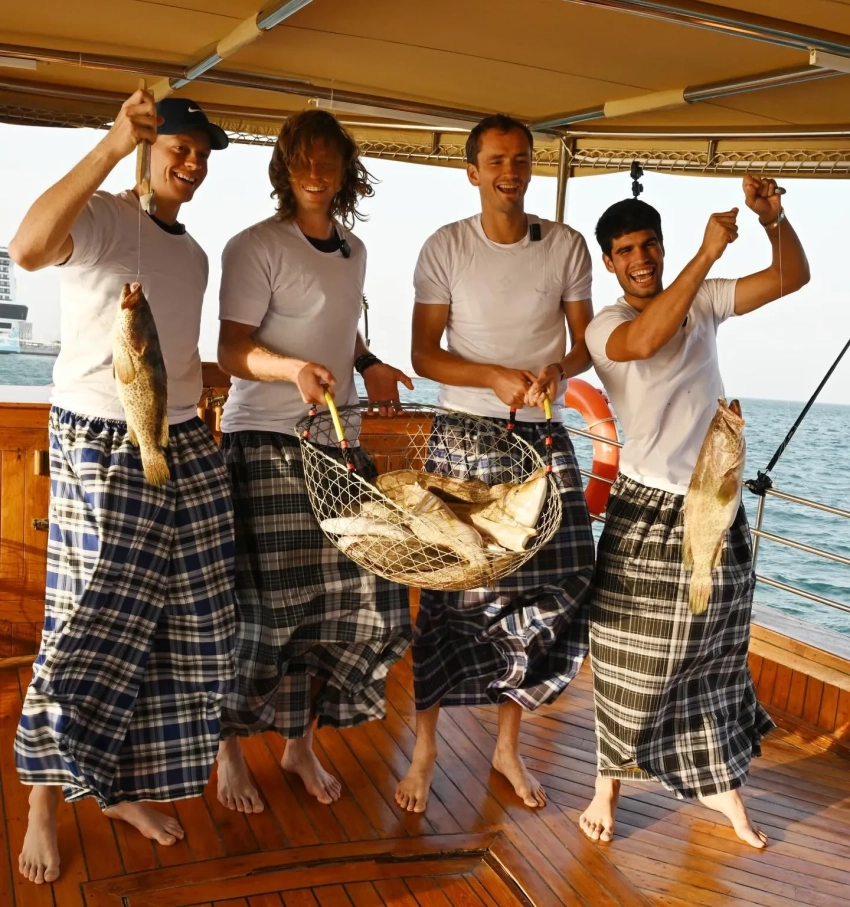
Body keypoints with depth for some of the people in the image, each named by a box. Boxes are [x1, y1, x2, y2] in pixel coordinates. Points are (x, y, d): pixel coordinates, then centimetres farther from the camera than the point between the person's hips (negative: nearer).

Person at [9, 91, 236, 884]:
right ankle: (43, 803, 15)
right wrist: (113, 146, -29)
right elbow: (28, 248, -29)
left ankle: (123, 787, 24)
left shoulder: (194, 254, 16)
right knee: (94, 626, -4)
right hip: (102, 449, -7)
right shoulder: (101, 217, -7)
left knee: (179, 629, 7)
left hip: (184, 450, 7)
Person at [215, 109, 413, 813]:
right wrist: (293, 368, -29)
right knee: (264, 602, -4)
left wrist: (369, 365, 9)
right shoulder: (257, 246, -6)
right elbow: (232, 350, -11)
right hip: (266, 443, -6)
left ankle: (302, 741, 22)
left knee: (349, 591, 4)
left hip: (337, 440, 7)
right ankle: (230, 751, 17)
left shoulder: (353, 250, 15)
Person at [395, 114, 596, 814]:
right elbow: (424, 354, -2)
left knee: (555, 588, 0)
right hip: (465, 434, -2)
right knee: (454, 589, -4)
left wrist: (557, 369, -13)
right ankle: (425, 747, 13)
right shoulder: (446, 247, 1)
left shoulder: (567, 246, 6)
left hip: (543, 438, 2)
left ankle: (510, 744, 20)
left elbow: (586, 343, 9)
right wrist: (497, 377, -17)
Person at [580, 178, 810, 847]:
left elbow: (792, 276, 4)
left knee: (715, 658, 15)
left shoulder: (704, 302, 7)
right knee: (633, 661, 3)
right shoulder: (605, 326, -7)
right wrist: (707, 255, -32)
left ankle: (720, 782, 30)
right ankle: (610, 782, 20)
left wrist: (773, 218, -13)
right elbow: (644, 341, -31)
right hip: (648, 514, -4)